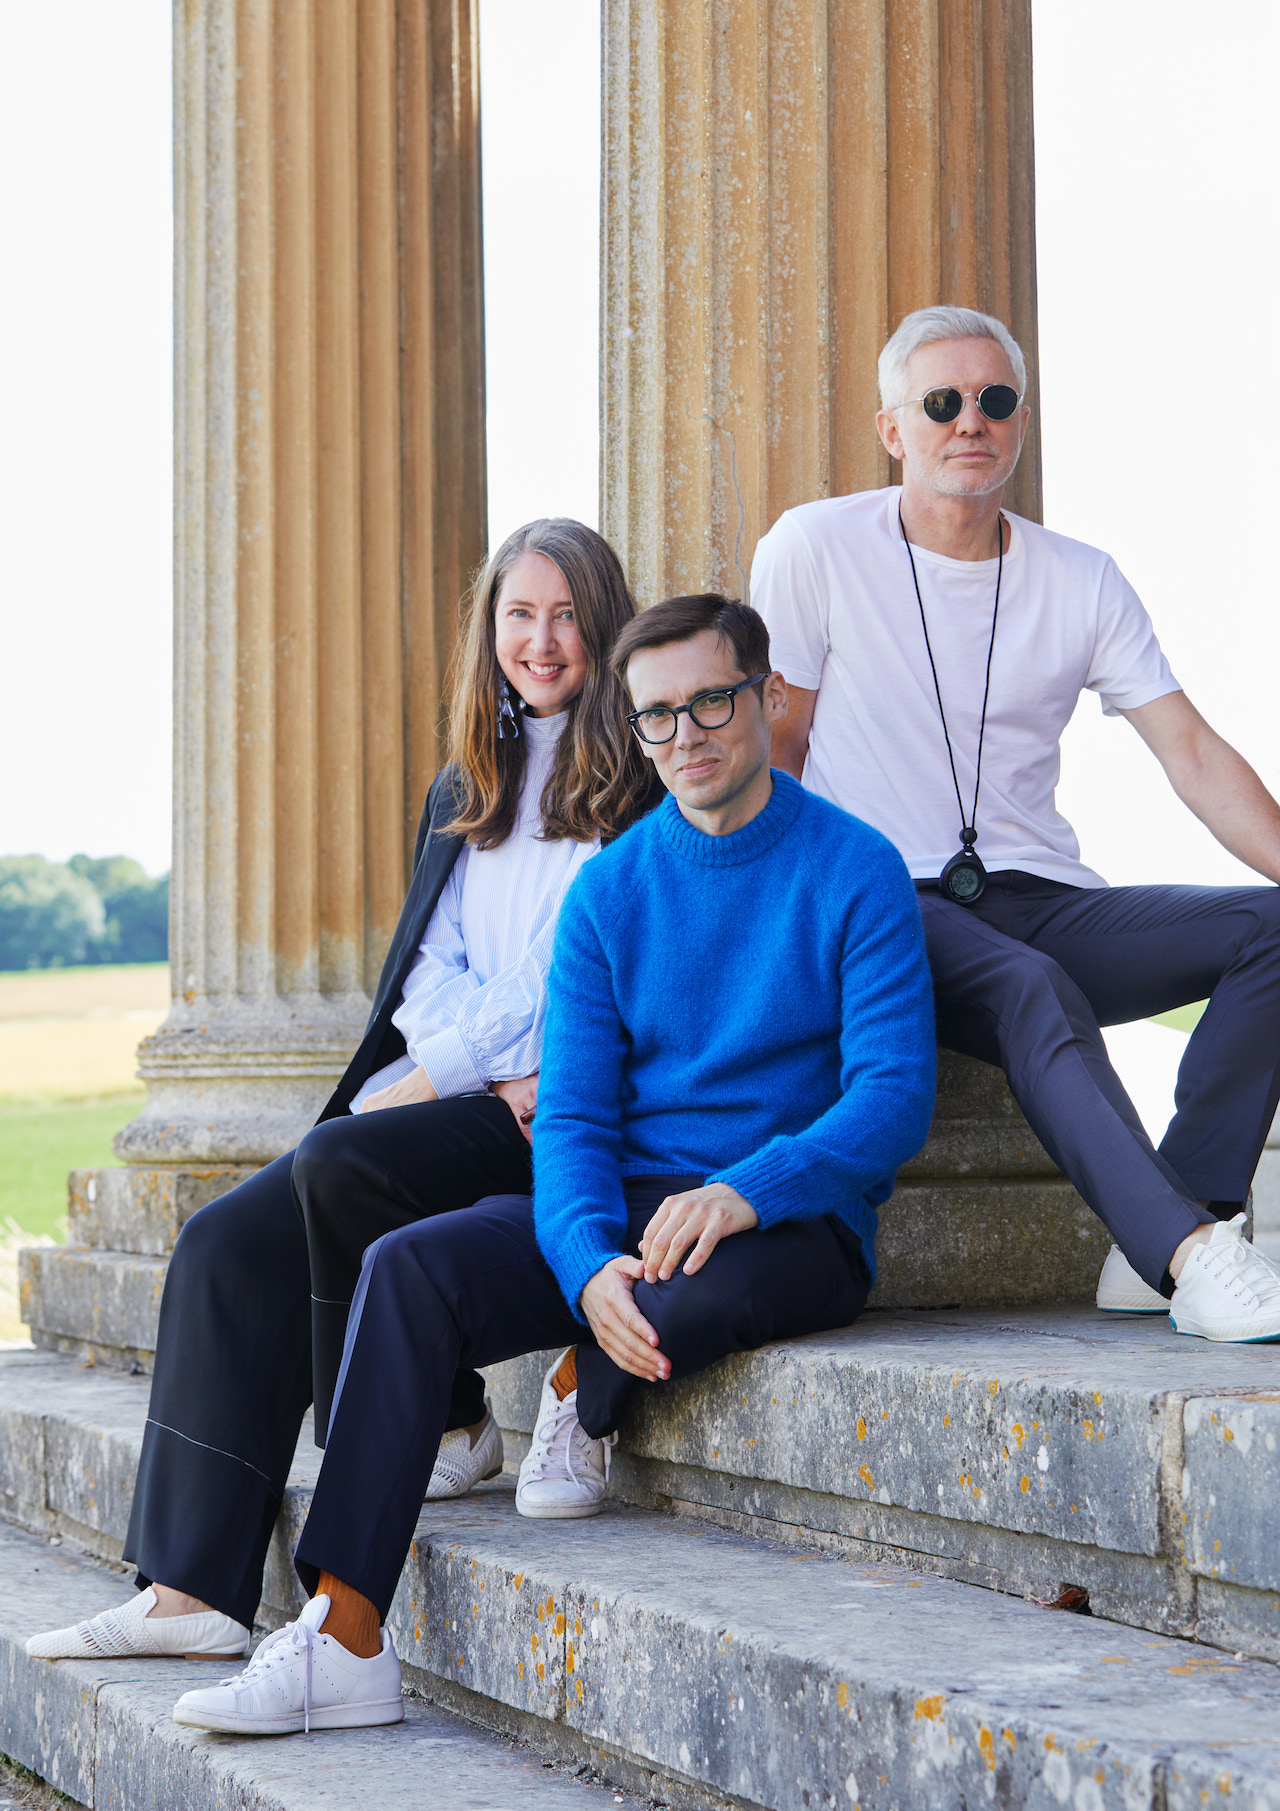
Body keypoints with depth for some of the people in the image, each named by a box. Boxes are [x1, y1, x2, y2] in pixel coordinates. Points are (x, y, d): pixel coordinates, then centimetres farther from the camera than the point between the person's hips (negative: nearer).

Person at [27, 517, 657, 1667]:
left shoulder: (638, 791, -1)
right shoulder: (467, 793, 22)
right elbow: (426, 970, 15)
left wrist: (437, 1078, -13)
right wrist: (493, 1066, -6)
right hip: (459, 1098, 7)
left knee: (338, 1164, -30)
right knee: (229, 1245, -12)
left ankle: (445, 1431, -8)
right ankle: (193, 1593, -17)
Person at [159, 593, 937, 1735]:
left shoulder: (856, 871, -3)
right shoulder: (610, 890, 8)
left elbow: (895, 1096, -12)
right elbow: (574, 1113, 1)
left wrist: (745, 1192, -29)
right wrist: (590, 1262, -20)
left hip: (797, 1225, -4)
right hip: (626, 1208, 4)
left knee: (690, 1293, -40)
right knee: (410, 1270, -22)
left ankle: (588, 1390, -2)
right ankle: (345, 1643, -27)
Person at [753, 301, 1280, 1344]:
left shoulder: (1082, 582, 11)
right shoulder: (815, 551, 3)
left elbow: (1195, 757, 5)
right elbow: (776, 746, 7)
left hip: (1042, 904, 5)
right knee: (1031, 988, -37)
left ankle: (1161, 1249, -28)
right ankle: (1192, 1257, -50)